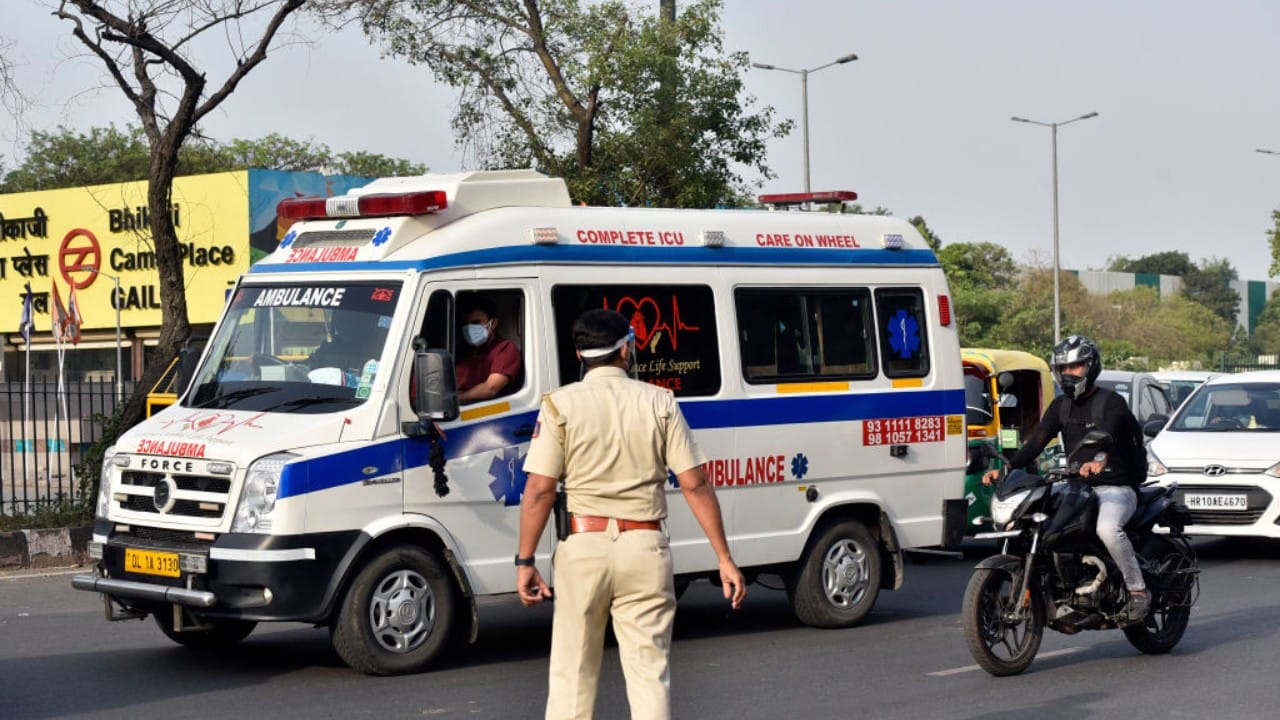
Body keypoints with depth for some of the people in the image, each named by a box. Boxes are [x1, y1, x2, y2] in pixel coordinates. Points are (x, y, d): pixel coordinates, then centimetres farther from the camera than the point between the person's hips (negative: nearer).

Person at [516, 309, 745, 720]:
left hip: (583, 547, -1)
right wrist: (724, 559, 2)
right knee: (650, 673, 6)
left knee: (571, 674, 9)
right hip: (645, 548, 1)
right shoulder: (659, 402, 3)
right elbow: (695, 485, -1)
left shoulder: (560, 404, 0)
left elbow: (540, 489, -7)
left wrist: (525, 561, -1)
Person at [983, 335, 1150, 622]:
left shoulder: (1111, 402, -8)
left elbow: (1108, 433, -30)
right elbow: (1036, 441, 4)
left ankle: (1138, 590, -20)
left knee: (1107, 528, -35)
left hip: (1116, 488, -7)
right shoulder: (1061, 405, 13)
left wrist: (1100, 459, -52)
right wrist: (1006, 467, -13)